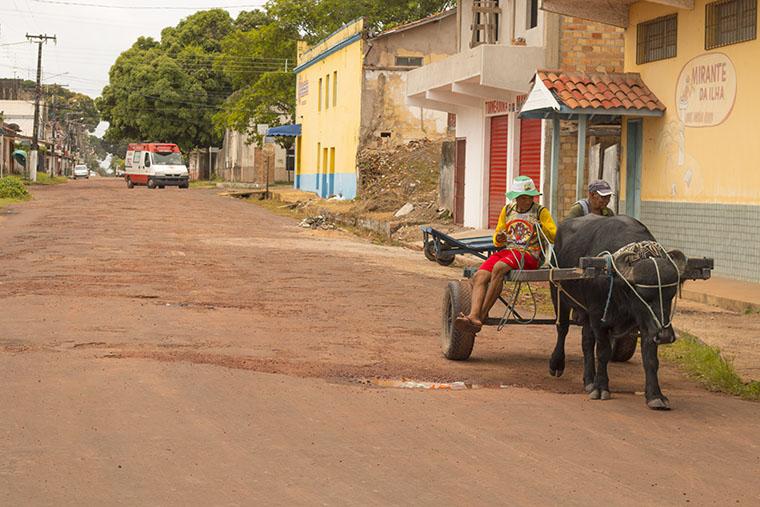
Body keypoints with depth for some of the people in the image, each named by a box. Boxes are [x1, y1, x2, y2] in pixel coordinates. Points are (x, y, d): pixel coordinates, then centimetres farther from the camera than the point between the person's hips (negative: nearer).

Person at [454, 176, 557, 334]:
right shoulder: (508, 210, 20)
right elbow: (497, 242, 26)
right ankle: (473, 317, -43)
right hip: (507, 250, 5)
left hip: (530, 254, -5)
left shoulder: (540, 212, 7)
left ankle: (482, 315, -34)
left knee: (499, 268, -35)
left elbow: (554, 238, -1)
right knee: (479, 276, -24)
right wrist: (499, 238, 2)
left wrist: (543, 227, -19)